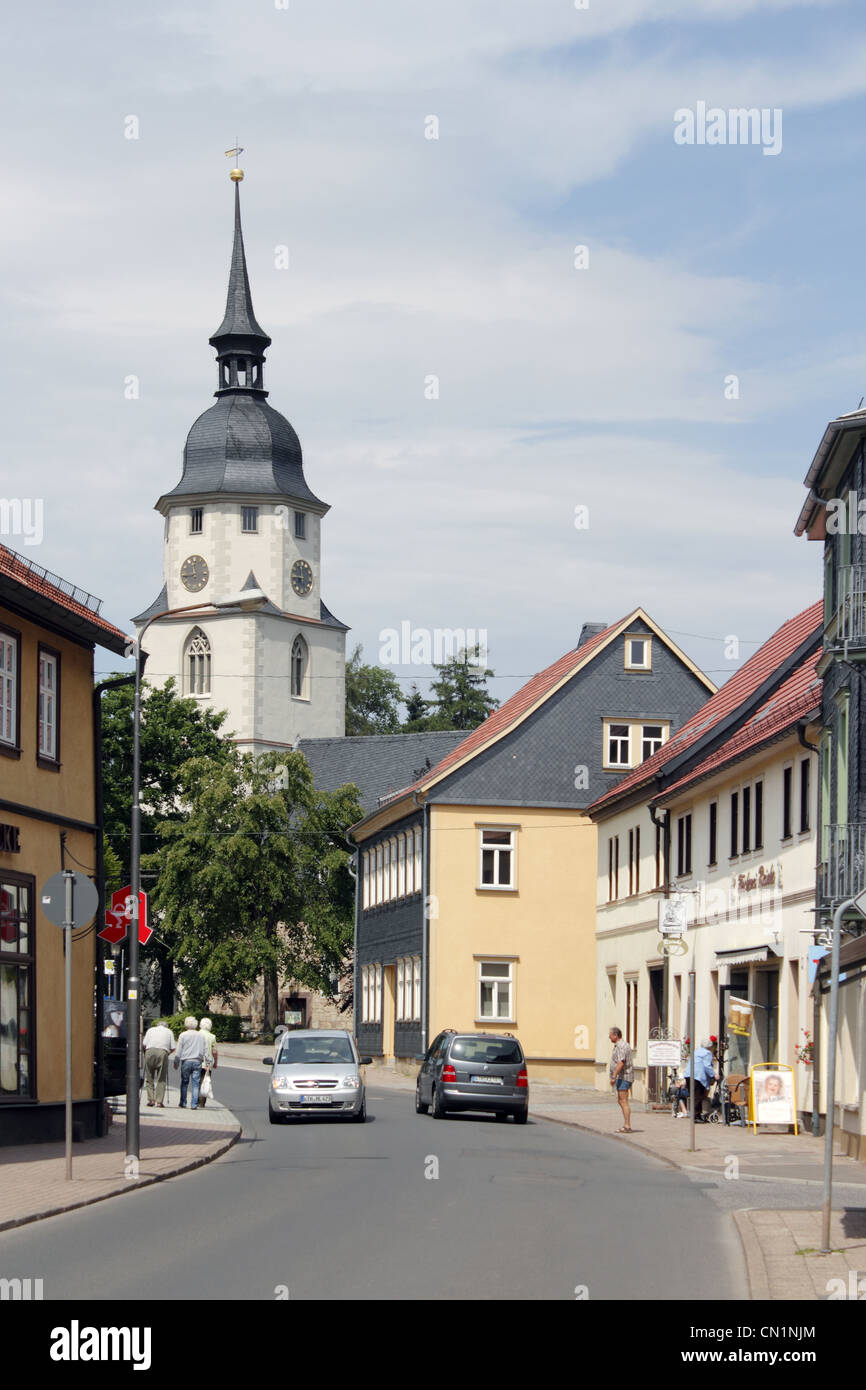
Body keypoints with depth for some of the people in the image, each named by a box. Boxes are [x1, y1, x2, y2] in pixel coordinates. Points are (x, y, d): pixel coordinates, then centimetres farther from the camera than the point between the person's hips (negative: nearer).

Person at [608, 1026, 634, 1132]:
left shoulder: (621, 1046, -15)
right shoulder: (621, 1045, 19)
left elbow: (621, 1063, -25)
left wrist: (614, 1076, -25)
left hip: (623, 1077, -11)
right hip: (621, 1077, 11)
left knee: (623, 1101, -11)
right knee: (621, 1101, 14)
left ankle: (627, 1126, -13)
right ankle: (626, 1125, 16)